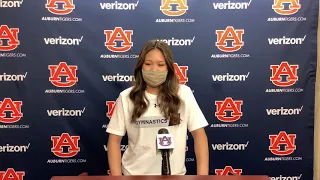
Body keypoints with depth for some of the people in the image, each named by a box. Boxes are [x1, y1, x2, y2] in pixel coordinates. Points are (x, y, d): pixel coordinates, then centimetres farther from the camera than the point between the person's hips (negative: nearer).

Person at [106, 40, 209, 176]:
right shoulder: (126, 97, -5)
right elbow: (114, 140, -2)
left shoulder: (183, 94, -7)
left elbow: (199, 134, -6)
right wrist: (116, 176, -8)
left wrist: (202, 174, -12)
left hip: (174, 173, 0)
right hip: (134, 173, 0)